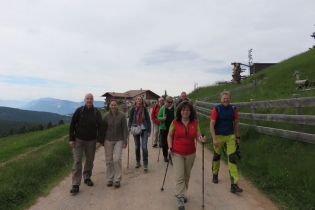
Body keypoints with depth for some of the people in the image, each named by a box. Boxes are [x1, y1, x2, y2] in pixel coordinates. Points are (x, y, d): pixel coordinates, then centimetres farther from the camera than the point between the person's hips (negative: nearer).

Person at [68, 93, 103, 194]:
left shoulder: (97, 112, -4)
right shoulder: (79, 111, -7)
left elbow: (100, 127, -2)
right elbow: (72, 125, -4)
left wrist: (99, 140, -8)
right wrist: (71, 139, -7)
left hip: (91, 140, 2)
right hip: (78, 140, -2)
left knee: (90, 160, 12)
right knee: (77, 161, -4)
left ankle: (87, 178, 32)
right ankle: (75, 185, -1)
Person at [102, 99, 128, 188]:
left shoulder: (122, 115, -6)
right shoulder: (106, 116, 0)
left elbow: (125, 129, -4)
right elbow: (103, 128, 7)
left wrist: (125, 141, -7)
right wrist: (102, 141, 7)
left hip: (118, 140, -2)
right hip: (108, 140, 2)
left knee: (117, 159, -9)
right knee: (109, 160, 6)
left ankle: (117, 180, 5)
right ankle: (110, 179, 21)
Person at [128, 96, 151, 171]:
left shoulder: (144, 109, -5)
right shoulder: (133, 109, -3)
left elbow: (148, 120, -2)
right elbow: (130, 119, 2)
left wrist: (149, 131, -4)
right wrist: (129, 127, -15)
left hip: (144, 130, -2)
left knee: (144, 147, -9)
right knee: (137, 147, 12)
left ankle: (145, 164, -1)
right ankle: (138, 162, 28)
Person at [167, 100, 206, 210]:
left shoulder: (195, 123, -4)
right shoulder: (175, 122, -7)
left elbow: (198, 136, -2)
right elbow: (170, 136, 3)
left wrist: (201, 139, -25)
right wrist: (170, 147, -8)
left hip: (191, 154, 2)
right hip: (177, 153, -2)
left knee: (186, 175, 17)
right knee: (179, 176, -7)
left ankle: (182, 193, 37)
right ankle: (180, 198, -1)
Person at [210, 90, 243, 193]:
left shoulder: (233, 109, -2)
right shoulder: (216, 109, -11)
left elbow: (236, 124, 8)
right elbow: (212, 125, -13)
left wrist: (238, 137, 10)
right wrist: (214, 139, -19)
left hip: (230, 136, 2)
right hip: (219, 136, -1)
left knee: (232, 158, -7)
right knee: (217, 156, 16)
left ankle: (234, 184, -5)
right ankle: (215, 175, 41)